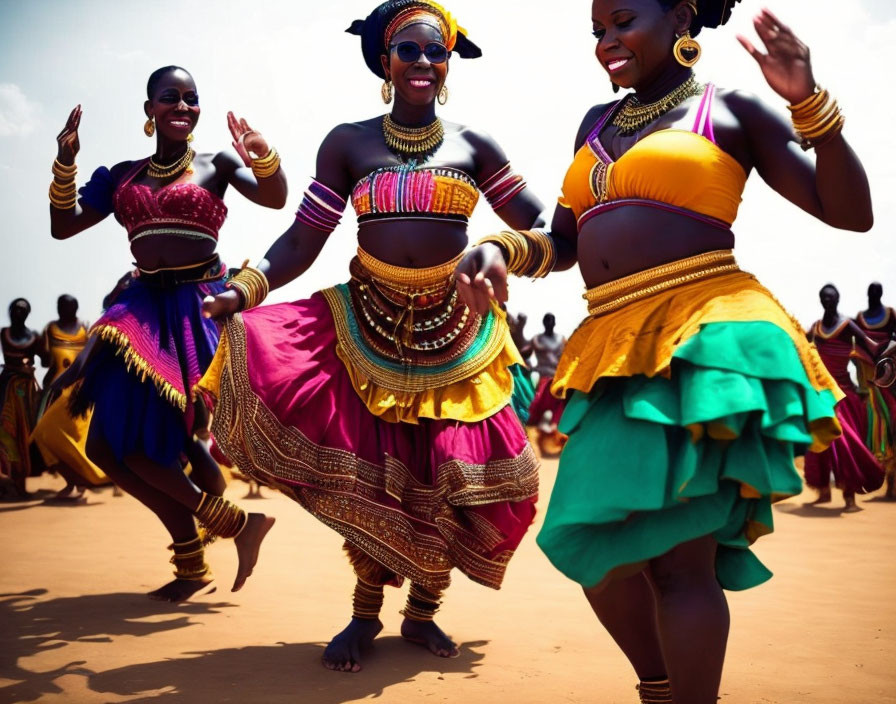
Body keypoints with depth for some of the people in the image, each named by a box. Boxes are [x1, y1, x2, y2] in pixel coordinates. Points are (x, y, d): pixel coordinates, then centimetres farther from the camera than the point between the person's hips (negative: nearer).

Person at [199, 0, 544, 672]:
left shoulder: (473, 145, 5)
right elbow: (301, 243, 0)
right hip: (366, 327, -1)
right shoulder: (348, 143, 4)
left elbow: (544, 228, 5)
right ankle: (366, 615, 18)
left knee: (451, 478, 1)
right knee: (367, 475, -3)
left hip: (453, 333, 1)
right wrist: (243, 289, -13)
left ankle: (423, 610, 23)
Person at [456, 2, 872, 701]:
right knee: (598, 545, 7)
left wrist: (810, 102, -10)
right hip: (614, 351, 6)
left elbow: (851, 213, 2)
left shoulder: (730, 110, 6)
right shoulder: (597, 123, 21)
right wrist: (501, 249, 0)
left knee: (678, 558, -8)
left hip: (703, 342, -6)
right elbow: (562, 243, 21)